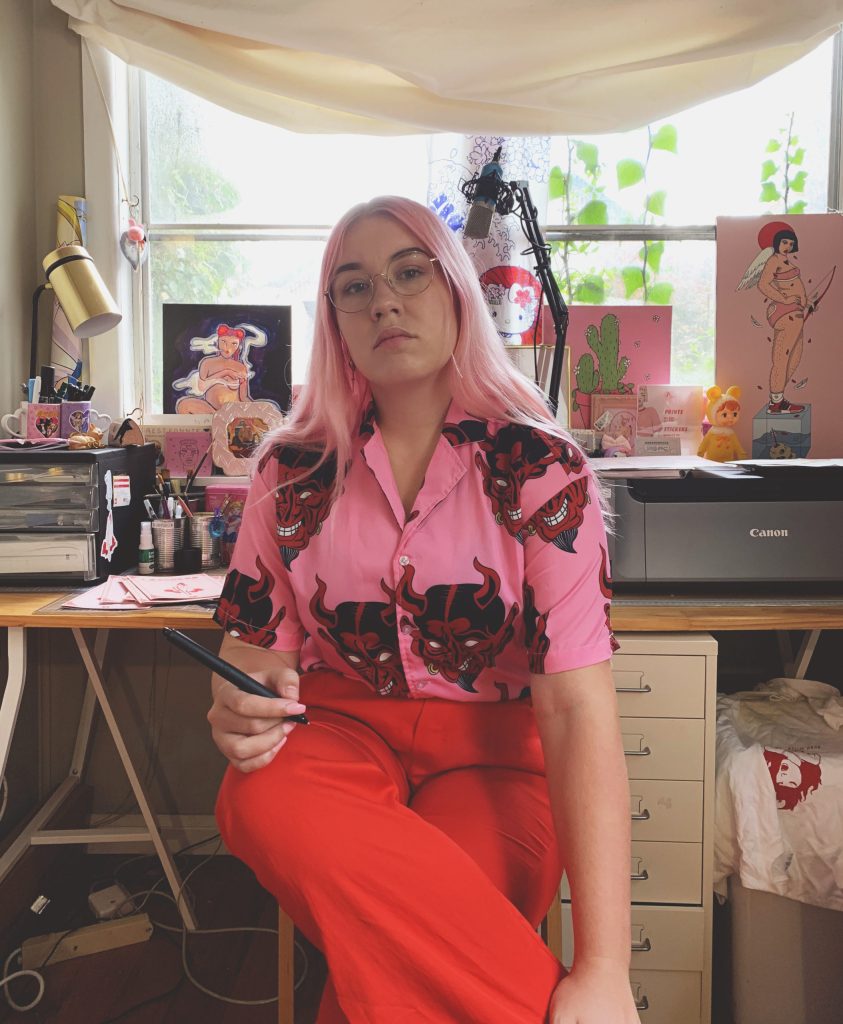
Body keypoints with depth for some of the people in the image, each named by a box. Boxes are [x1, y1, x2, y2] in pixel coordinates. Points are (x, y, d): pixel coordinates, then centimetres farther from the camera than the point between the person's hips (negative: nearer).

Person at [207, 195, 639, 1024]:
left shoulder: (539, 467, -9)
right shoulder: (293, 470, 2)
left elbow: (578, 704, -17)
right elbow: (256, 637, 8)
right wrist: (238, 705, -19)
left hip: (491, 747, -3)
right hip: (339, 727, 4)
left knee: (414, 946, -33)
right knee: (262, 804, -32)